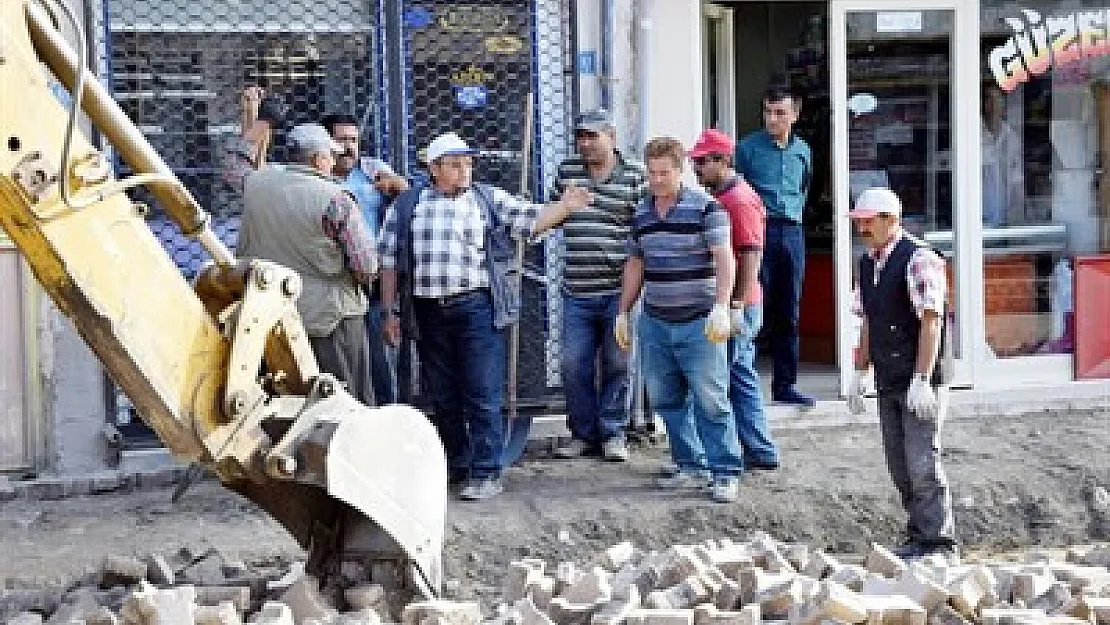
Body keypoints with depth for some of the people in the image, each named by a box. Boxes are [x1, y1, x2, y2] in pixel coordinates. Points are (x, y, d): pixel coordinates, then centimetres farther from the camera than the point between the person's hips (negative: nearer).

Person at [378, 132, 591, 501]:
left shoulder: (490, 200, 9)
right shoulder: (407, 206, 10)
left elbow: (531, 221, 4)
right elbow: (390, 260, 10)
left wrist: (565, 206, -13)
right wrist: (392, 311, 6)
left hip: (477, 308, -2)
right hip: (428, 311, 2)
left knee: (482, 394, -6)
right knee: (442, 395, 11)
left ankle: (486, 473, -2)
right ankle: (453, 465, 24)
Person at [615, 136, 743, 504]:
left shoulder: (705, 208, -6)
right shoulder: (641, 214, 12)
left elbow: (724, 259, -13)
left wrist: (721, 308, -25)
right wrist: (623, 312, 19)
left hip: (698, 323, -6)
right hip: (654, 323, 6)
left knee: (711, 401, -5)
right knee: (665, 400, 8)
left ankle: (726, 474, 2)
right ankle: (689, 467, 17)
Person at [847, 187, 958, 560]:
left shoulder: (918, 260, -13)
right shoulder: (867, 262, 12)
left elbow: (931, 321, -18)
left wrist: (921, 380, -21)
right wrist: (859, 374, 17)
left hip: (919, 383, -8)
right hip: (887, 383, 8)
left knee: (921, 464, -7)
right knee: (899, 466, 10)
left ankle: (939, 542, 3)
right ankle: (919, 537, 19)